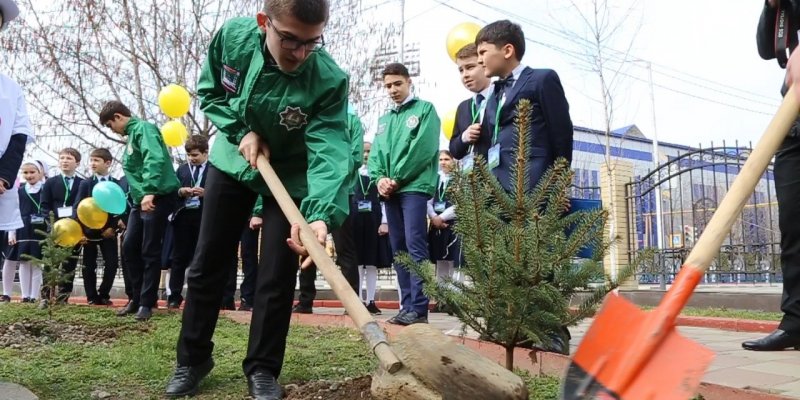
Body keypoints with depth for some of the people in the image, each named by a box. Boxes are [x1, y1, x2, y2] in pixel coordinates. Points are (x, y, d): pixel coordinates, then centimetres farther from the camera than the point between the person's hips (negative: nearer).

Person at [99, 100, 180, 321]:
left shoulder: (143, 128, -8)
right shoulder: (131, 135, 21)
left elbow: (155, 159, -25)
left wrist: (149, 192, -32)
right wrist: (138, 196, 18)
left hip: (158, 197, -9)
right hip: (142, 200, 9)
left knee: (150, 251, -4)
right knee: (129, 247, 8)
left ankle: (147, 303, 4)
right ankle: (138, 297, 19)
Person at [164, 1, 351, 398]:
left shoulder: (329, 80, -32)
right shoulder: (233, 36, -21)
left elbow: (330, 152, -42)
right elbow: (209, 93, -4)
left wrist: (321, 214, -59)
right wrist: (241, 131, -20)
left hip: (290, 176, -3)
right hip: (232, 161, 3)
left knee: (277, 276, -2)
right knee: (207, 263, 7)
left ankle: (262, 368, 17)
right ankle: (192, 358, 24)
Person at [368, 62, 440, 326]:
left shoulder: (425, 110, 3)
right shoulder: (384, 119, 22)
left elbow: (423, 149, -9)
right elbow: (375, 154, 15)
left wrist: (396, 179, -11)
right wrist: (379, 178, -6)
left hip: (414, 187, -7)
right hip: (389, 191, 7)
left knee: (415, 245, -12)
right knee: (398, 248, 6)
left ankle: (419, 308, -11)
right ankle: (407, 305, 12)